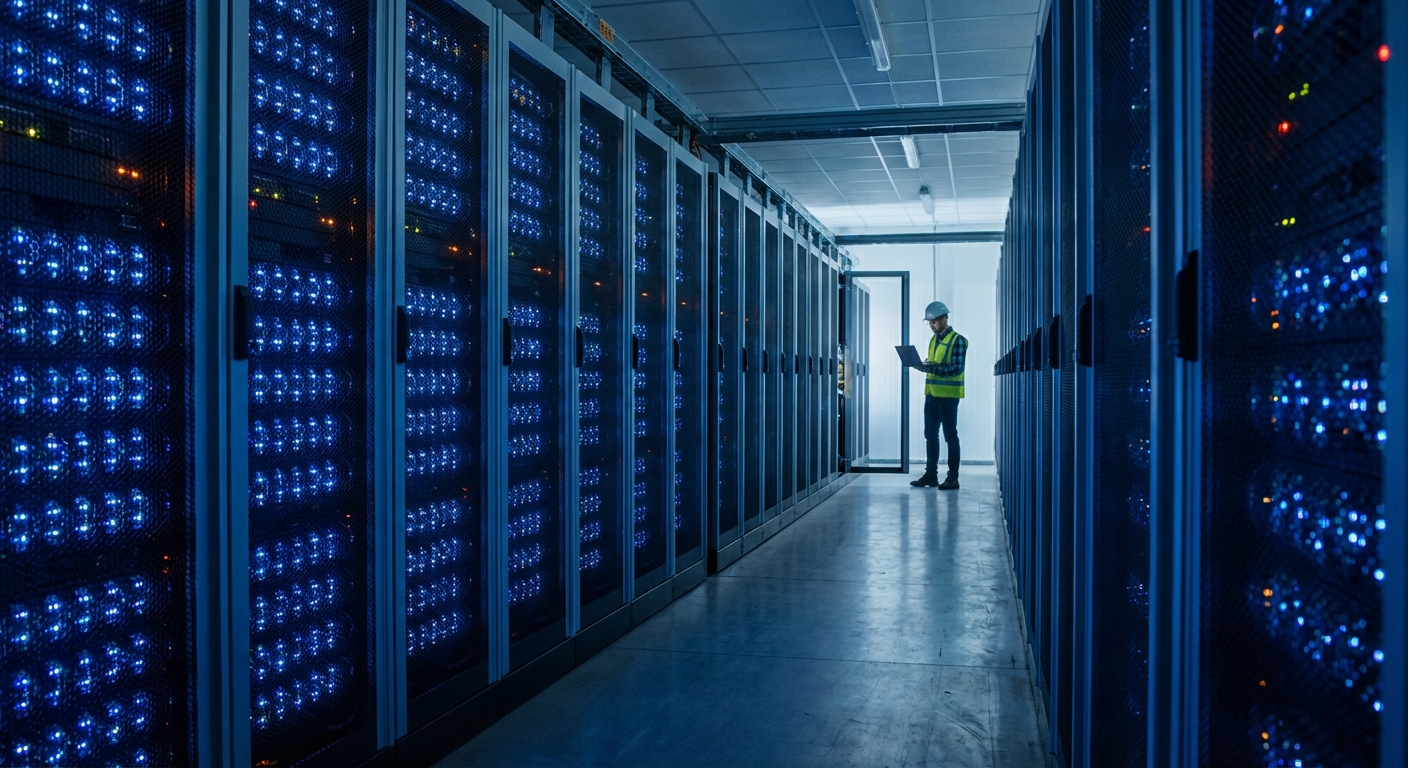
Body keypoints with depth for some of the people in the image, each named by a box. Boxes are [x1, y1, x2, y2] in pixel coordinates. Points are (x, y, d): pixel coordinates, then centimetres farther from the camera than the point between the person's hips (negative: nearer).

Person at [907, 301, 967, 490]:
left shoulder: (957, 340, -10)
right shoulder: (934, 339, 14)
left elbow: (956, 368, -18)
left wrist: (929, 368, -25)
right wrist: (923, 365, -2)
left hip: (948, 395, -8)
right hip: (931, 394, 8)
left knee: (950, 436, -1)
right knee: (930, 435, 9)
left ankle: (953, 478, 5)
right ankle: (930, 475, 15)